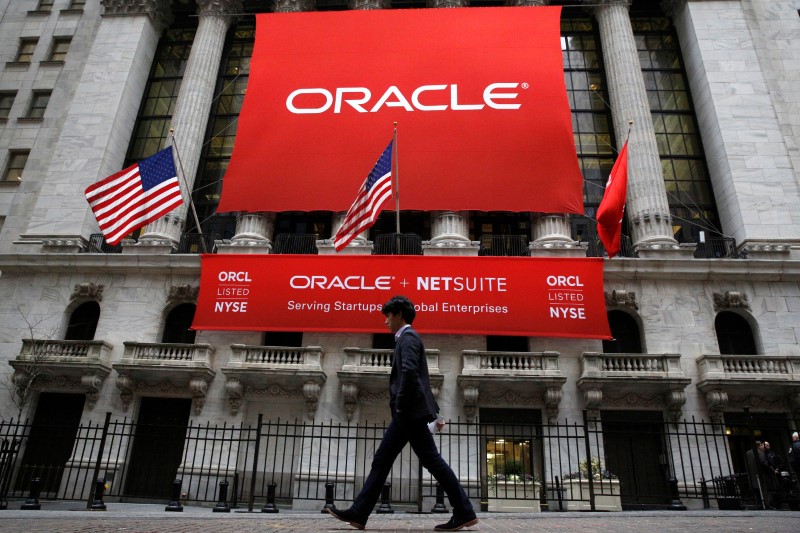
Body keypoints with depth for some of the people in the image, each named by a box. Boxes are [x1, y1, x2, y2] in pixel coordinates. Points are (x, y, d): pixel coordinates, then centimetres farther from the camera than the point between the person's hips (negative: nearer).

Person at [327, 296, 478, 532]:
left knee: (432, 459, -6)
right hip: (406, 414, 11)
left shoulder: (408, 337, -9)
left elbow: (409, 371, -25)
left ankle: (464, 513, 2)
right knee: (382, 460, 8)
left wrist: (400, 404, -18)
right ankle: (358, 513, 11)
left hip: (410, 411, -11)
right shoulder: (406, 339, 22)